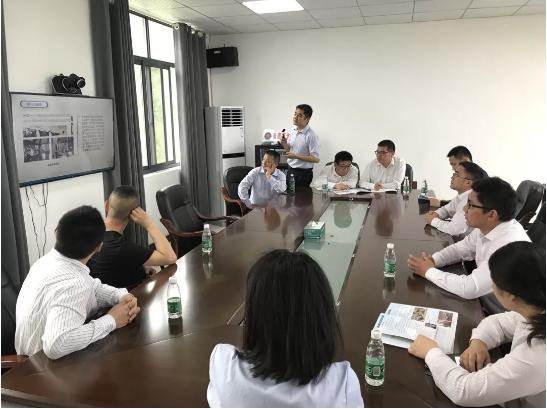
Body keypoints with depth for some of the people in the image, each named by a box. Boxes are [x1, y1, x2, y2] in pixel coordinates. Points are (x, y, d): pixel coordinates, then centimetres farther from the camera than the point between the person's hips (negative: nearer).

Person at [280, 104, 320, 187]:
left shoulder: (311, 136, -18)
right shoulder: (292, 131, 4)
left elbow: (316, 159, -20)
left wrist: (296, 156, -22)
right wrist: (284, 144, -4)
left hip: (303, 173, -6)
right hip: (290, 170, 7)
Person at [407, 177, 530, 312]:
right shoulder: (487, 226, -8)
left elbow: (469, 288, -31)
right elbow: (462, 248, 9)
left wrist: (429, 271, -19)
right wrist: (433, 260, -8)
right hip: (483, 302, 6)